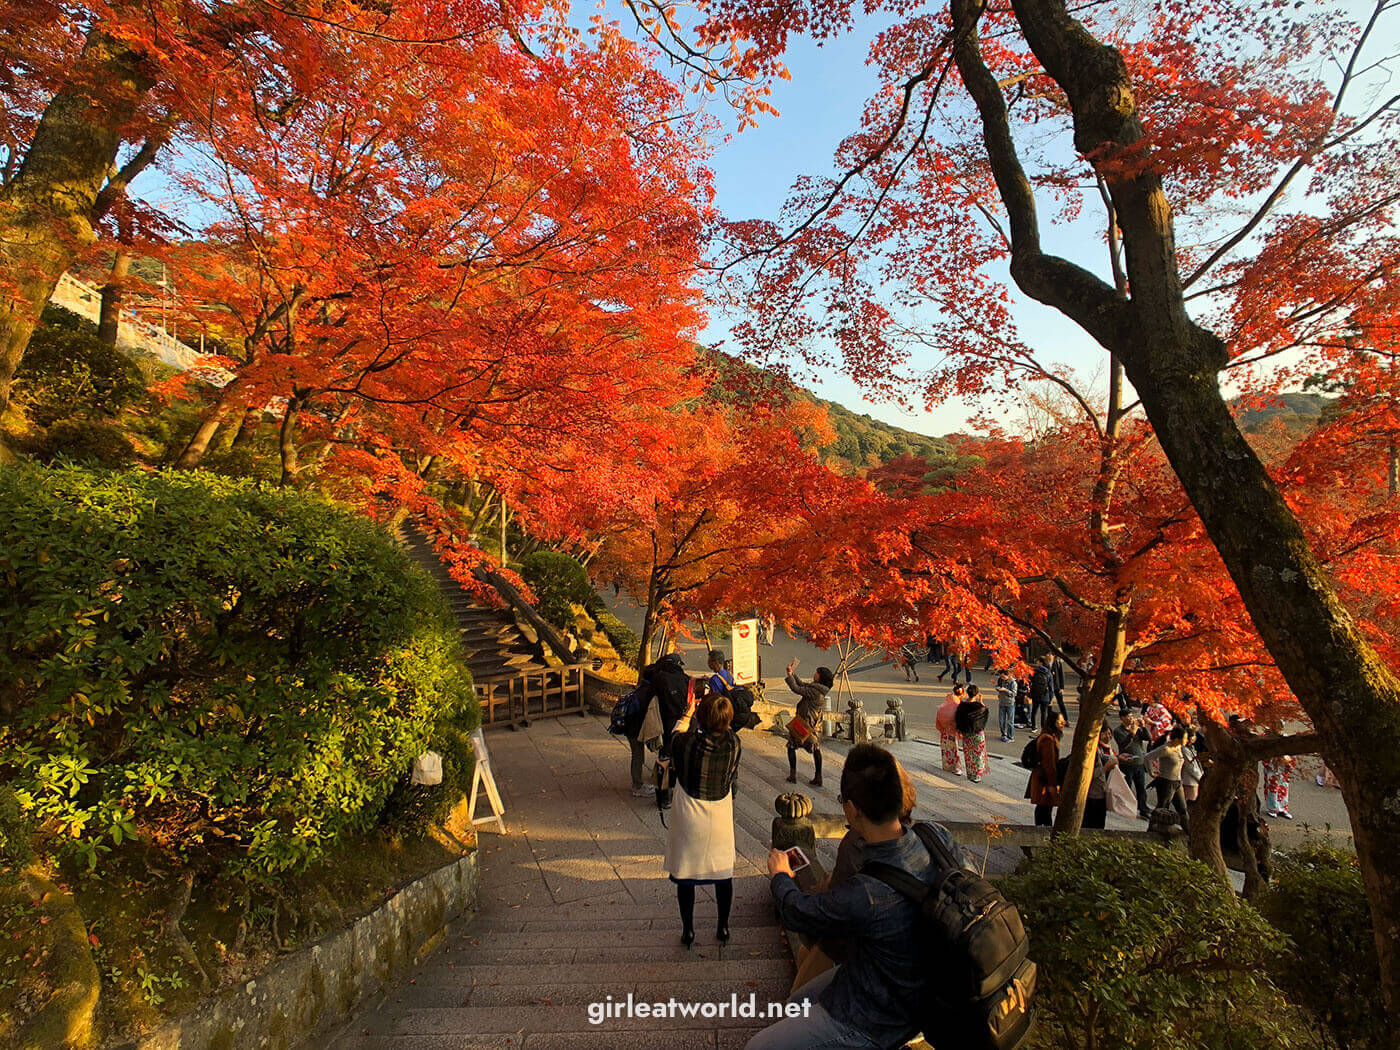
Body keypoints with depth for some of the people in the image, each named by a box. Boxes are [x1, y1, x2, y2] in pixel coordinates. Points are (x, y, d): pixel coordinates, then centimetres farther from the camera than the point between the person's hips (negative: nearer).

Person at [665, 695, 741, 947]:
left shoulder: (685, 741, -25)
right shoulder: (733, 743, -18)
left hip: (688, 818, -2)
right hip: (721, 818, 2)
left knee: (685, 872, 16)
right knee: (723, 871, 20)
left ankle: (688, 930, 29)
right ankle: (723, 928, 35)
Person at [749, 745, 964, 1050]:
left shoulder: (863, 896, -40)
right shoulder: (938, 838, -21)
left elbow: (796, 914, -18)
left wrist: (780, 875, 6)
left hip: (875, 1024, -7)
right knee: (797, 1002, 26)